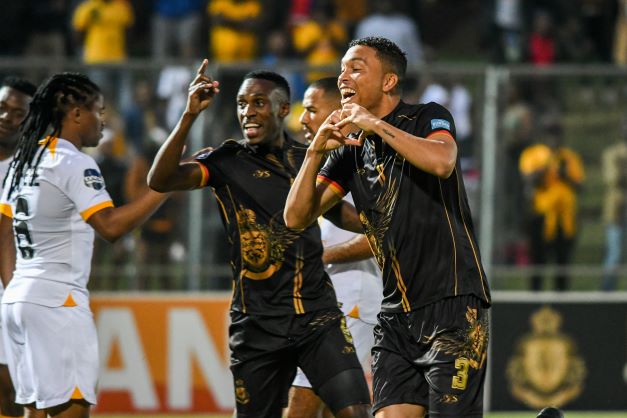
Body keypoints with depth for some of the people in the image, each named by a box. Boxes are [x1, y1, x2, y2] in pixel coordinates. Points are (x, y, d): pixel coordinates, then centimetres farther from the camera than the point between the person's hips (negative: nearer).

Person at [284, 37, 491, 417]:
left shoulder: (428, 118, -2)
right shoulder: (351, 150, 14)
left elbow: (442, 161, -26)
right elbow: (297, 218, 8)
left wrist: (375, 124, -18)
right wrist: (316, 151, -6)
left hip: (453, 304, -6)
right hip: (397, 315, 6)